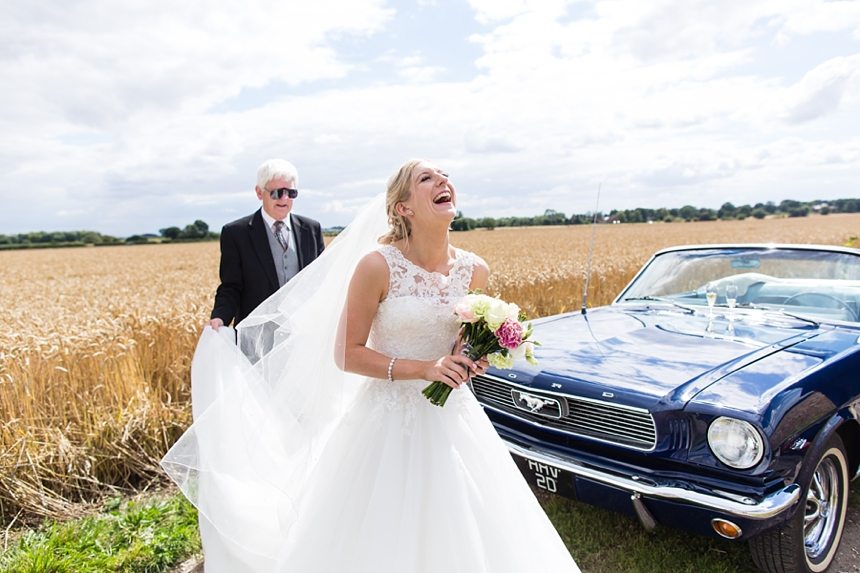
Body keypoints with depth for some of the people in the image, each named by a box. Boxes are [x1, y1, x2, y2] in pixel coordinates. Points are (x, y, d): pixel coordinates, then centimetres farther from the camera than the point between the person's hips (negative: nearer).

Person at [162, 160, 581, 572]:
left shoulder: (474, 270, -3)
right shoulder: (377, 265, -17)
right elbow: (346, 355, -13)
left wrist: (473, 358, -7)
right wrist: (422, 369, -21)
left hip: (451, 417, 4)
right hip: (389, 419, -4)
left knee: (460, 536, 17)